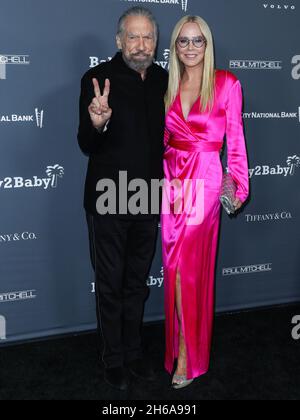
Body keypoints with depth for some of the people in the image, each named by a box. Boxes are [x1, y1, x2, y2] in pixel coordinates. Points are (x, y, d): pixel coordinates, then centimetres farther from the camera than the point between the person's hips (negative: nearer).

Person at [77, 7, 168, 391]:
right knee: (110, 285, 9)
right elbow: (87, 146, -16)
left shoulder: (164, 80, 3)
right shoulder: (98, 78, -11)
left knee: (137, 282, 17)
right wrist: (97, 124, -37)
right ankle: (114, 359, 26)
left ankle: (134, 351, 34)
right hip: (109, 201, -4)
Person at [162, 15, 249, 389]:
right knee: (176, 263, 8)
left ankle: (186, 353, 6)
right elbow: (161, 137, 14)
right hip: (172, 180, 4)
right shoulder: (169, 86, 10)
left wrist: (237, 182, -2)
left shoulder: (226, 84, -1)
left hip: (205, 180, -4)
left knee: (186, 263, -8)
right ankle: (187, 347, 24)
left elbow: (235, 137, 0)